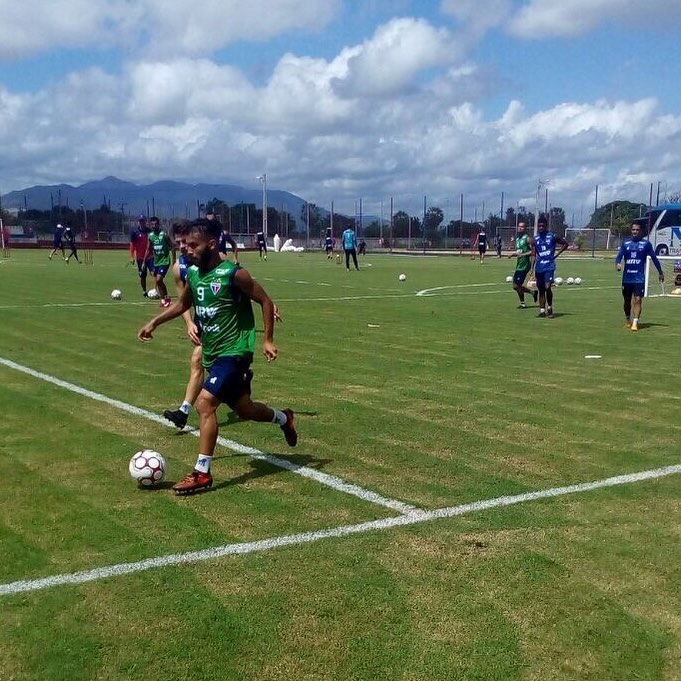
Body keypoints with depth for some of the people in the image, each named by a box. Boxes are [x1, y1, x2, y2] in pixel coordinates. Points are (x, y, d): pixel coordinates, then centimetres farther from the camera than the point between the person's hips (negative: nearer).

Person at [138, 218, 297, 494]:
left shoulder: (233, 274, -17)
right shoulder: (193, 273, 3)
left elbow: (265, 301, -9)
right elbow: (182, 304, 21)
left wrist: (268, 340, -11)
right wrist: (154, 322, 12)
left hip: (234, 351, -8)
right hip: (212, 353, 8)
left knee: (205, 403, -20)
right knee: (244, 410, 19)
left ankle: (202, 474, -11)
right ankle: (283, 419, 48)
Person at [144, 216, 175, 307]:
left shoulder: (164, 234, -11)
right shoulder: (150, 236, 4)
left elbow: (172, 246, -7)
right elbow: (148, 250, 13)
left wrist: (173, 260, -9)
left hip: (164, 261, -6)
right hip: (156, 261, 6)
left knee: (159, 280, -17)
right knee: (157, 281, 9)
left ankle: (166, 298, -1)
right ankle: (163, 299, 20)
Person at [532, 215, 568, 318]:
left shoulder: (553, 236, -1)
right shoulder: (535, 239, 7)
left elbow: (565, 244, 8)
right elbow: (533, 256, 7)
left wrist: (556, 255, -1)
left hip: (549, 266, -4)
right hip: (539, 267, 4)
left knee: (547, 287, -17)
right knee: (541, 289, 7)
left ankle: (550, 308, 1)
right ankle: (542, 310, 14)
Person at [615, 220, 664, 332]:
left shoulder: (646, 244, 2)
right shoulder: (625, 243, 6)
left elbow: (654, 258, 8)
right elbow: (619, 256, -1)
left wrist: (660, 272, 14)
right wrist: (617, 264, -24)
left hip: (639, 278, -2)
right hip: (626, 278, 2)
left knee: (638, 300, -13)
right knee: (627, 301, 13)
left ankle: (635, 323, -13)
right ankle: (627, 320, 33)